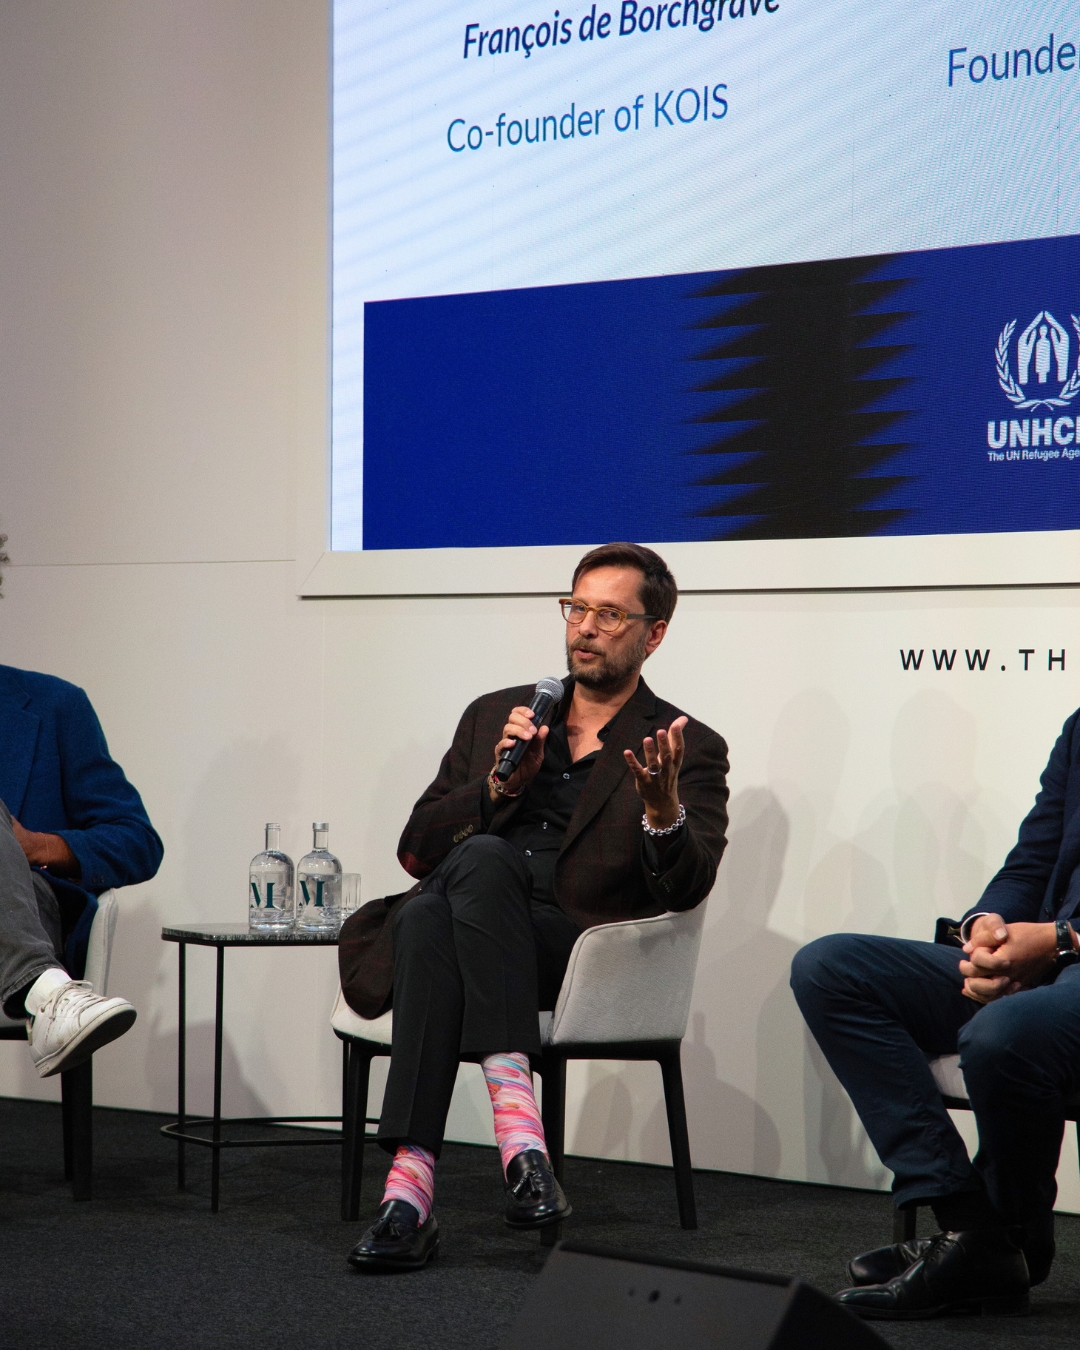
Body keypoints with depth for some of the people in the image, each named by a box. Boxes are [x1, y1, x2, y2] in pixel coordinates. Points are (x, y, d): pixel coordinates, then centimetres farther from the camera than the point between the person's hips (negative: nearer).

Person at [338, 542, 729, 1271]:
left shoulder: (688, 751, 10)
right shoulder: (495, 717, 22)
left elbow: (685, 891, -5)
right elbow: (416, 848, 15)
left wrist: (662, 812, -26)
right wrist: (500, 785, -1)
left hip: (580, 951, -3)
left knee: (481, 861, -34)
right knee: (427, 913, -34)